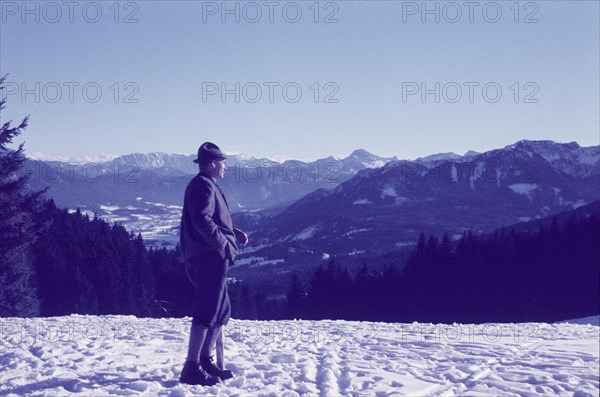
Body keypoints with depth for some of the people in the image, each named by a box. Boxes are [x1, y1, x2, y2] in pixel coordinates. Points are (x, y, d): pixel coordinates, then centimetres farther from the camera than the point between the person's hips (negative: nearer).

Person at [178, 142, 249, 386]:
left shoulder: (204, 185, 23)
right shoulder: (204, 186, -11)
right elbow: (202, 220, -24)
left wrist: (234, 232, 15)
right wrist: (224, 242, -20)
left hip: (209, 258, 11)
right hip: (209, 257, -11)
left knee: (222, 312, 17)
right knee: (207, 313, -10)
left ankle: (205, 360, 23)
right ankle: (192, 368, -8)